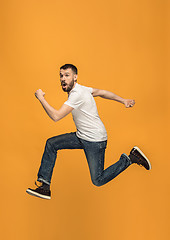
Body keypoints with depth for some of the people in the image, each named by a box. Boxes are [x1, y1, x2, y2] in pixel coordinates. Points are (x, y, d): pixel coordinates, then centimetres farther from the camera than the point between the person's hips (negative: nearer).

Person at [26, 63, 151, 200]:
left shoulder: (77, 94, -24)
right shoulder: (79, 89, 6)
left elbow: (56, 116, -27)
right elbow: (102, 92, 16)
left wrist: (41, 98, -16)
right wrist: (123, 101, 23)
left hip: (95, 141, -10)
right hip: (81, 136, 10)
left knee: (98, 181, -3)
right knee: (51, 144, 1)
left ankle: (130, 158, 10)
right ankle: (44, 186, 5)